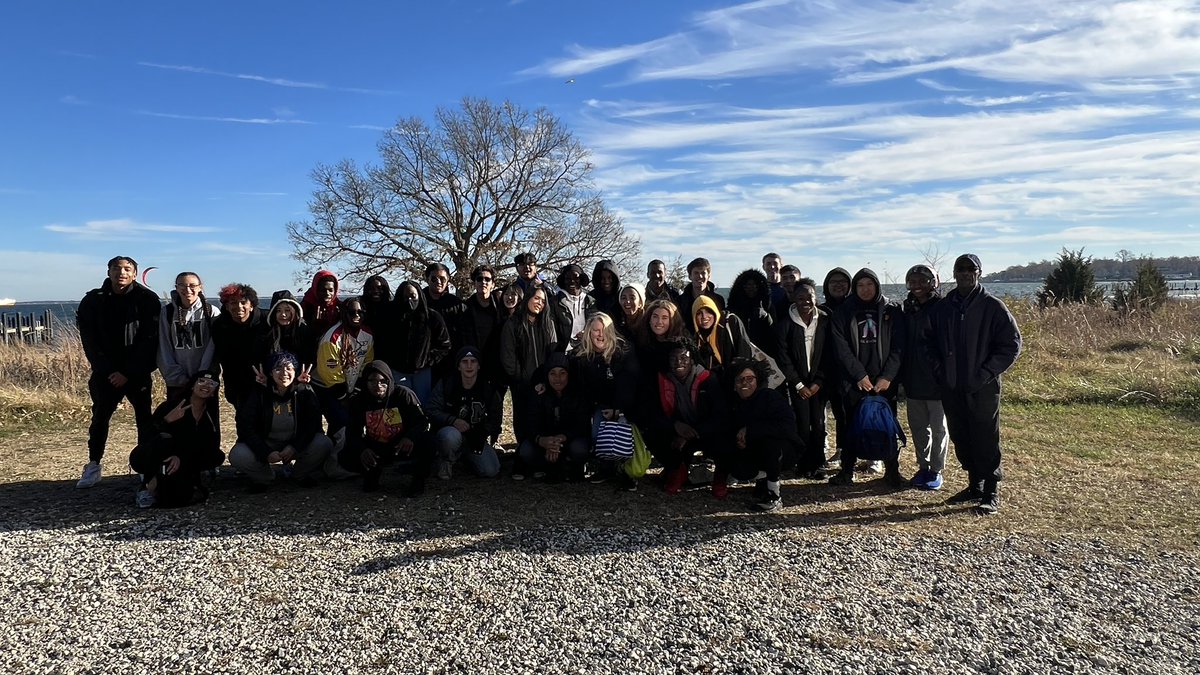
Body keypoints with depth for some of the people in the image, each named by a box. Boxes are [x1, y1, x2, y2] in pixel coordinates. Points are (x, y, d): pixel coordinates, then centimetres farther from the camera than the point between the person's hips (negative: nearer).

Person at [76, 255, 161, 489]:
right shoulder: (93, 301, 0)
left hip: (137, 371, -2)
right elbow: (89, 340, -1)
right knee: (100, 416, 6)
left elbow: (150, 340, -10)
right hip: (106, 372, 2)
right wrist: (108, 371, -10)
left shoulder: (147, 300, -7)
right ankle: (93, 466, 16)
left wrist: (129, 373, -14)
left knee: (144, 417, 0)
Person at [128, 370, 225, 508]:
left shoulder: (211, 412, -2)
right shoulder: (174, 403, -16)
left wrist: (181, 458, -26)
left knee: (217, 457, -19)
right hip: (145, 459, -3)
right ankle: (148, 487, -22)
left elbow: (212, 444, -11)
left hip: (180, 460, 4)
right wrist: (167, 420, -43)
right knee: (164, 439, -34)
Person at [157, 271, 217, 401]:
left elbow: (212, 350, -4)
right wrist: (180, 378, -7)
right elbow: (164, 351, 1)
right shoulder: (167, 312, 2)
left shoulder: (211, 312, -2)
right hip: (176, 383, 2)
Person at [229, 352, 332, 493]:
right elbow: (245, 427, -12)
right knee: (237, 456, -28)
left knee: (324, 444, -26)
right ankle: (264, 477, 6)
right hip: (265, 445, 0)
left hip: (296, 445, 1)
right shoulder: (259, 392, -10)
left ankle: (299, 474, 5)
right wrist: (266, 453, -25)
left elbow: (313, 424, -10)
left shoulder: (304, 391, -8)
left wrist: (294, 447, -26)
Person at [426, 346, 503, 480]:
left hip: (475, 437, 3)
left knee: (491, 471, -16)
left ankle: (467, 456, 18)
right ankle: (446, 461, -4)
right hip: (449, 432, -3)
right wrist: (452, 421, -29)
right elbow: (431, 411, -12)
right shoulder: (446, 384, -7)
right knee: (451, 436, -40)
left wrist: (483, 433, -5)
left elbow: (494, 418, 11)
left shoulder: (488, 388, -1)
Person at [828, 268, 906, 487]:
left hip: (886, 380, 0)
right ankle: (847, 471, 14)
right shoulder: (844, 312, 3)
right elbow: (842, 347, -4)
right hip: (854, 381, 0)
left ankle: (892, 470, 18)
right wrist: (860, 375, -11)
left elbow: (898, 347, -2)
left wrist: (887, 376, -11)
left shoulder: (891, 310, 3)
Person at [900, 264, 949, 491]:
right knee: (918, 426, 13)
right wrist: (903, 375, 8)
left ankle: (936, 470, 16)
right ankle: (923, 467, 25)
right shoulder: (909, 309, 9)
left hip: (936, 379, -6)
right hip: (913, 380, 6)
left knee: (938, 427, 6)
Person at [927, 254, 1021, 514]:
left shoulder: (992, 306, -5)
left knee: (986, 441, -1)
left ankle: (991, 493, 10)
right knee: (961, 439, 12)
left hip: (983, 388, -5)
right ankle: (975, 486, 26)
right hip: (951, 388, 5)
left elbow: (1012, 344, -6)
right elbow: (932, 343, 18)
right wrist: (939, 370, 3)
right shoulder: (942, 308, 8)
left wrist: (986, 373, -12)